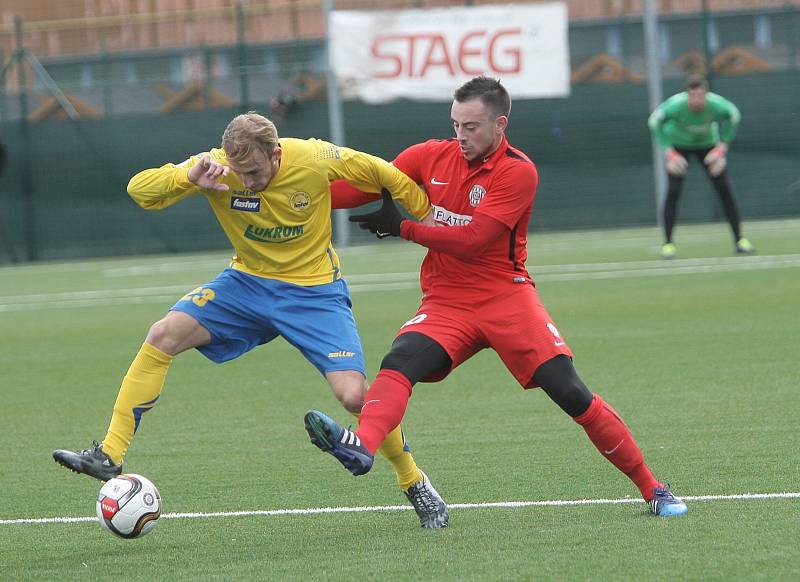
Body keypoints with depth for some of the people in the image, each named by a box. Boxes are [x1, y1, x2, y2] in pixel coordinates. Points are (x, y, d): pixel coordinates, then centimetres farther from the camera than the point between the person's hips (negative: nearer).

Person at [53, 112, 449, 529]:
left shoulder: (314, 159, -23)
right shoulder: (217, 168, -18)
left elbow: (383, 175, -6)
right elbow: (139, 189, -20)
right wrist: (189, 177, -39)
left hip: (314, 291, -3)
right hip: (248, 281, 3)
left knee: (353, 395, -16)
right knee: (163, 336, -17)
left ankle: (415, 484, 10)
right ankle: (109, 456, -13)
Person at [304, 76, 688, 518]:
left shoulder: (518, 172, -10)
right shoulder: (431, 157, 5)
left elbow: (473, 240, -17)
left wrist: (400, 228, -12)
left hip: (505, 295, -3)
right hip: (445, 301, 3)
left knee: (572, 394, -11)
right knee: (400, 361, -27)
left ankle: (651, 489, 2)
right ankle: (361, 446, -53)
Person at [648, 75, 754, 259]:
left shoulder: (716, 104, -32)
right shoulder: (676, 105, -36)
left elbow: (733, 116, -8)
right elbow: (655, 121, -18)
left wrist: (721, 148, -11)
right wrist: (669, 154, -23)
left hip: (707, 145, 1)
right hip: (678, 145, -1)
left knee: (724, 189, -6)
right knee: (673, 190, -16)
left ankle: (739, 240, 3)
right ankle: (668, 243, -6)